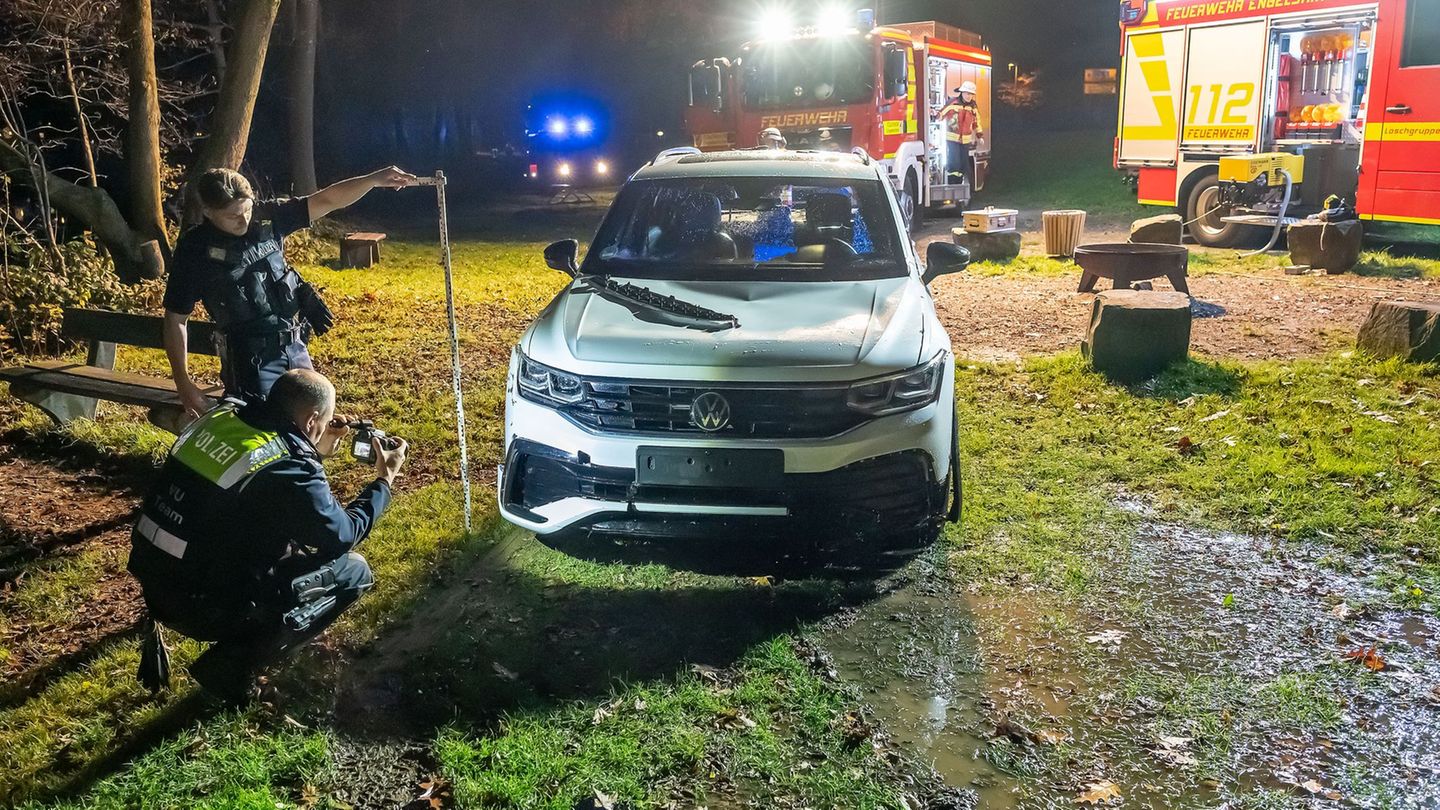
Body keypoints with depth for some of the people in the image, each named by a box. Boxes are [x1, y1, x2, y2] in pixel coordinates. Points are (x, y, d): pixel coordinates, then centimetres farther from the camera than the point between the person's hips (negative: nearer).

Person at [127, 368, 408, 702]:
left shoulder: (220, 417, -1)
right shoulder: (291, 473, -22)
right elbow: (343, 536, -6)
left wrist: (317, 453, 19)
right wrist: (385, 480, 5)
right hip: (202, 608, -8)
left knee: (289, 532, 25)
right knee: (353, 571, 2)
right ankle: (230, 666, 1)